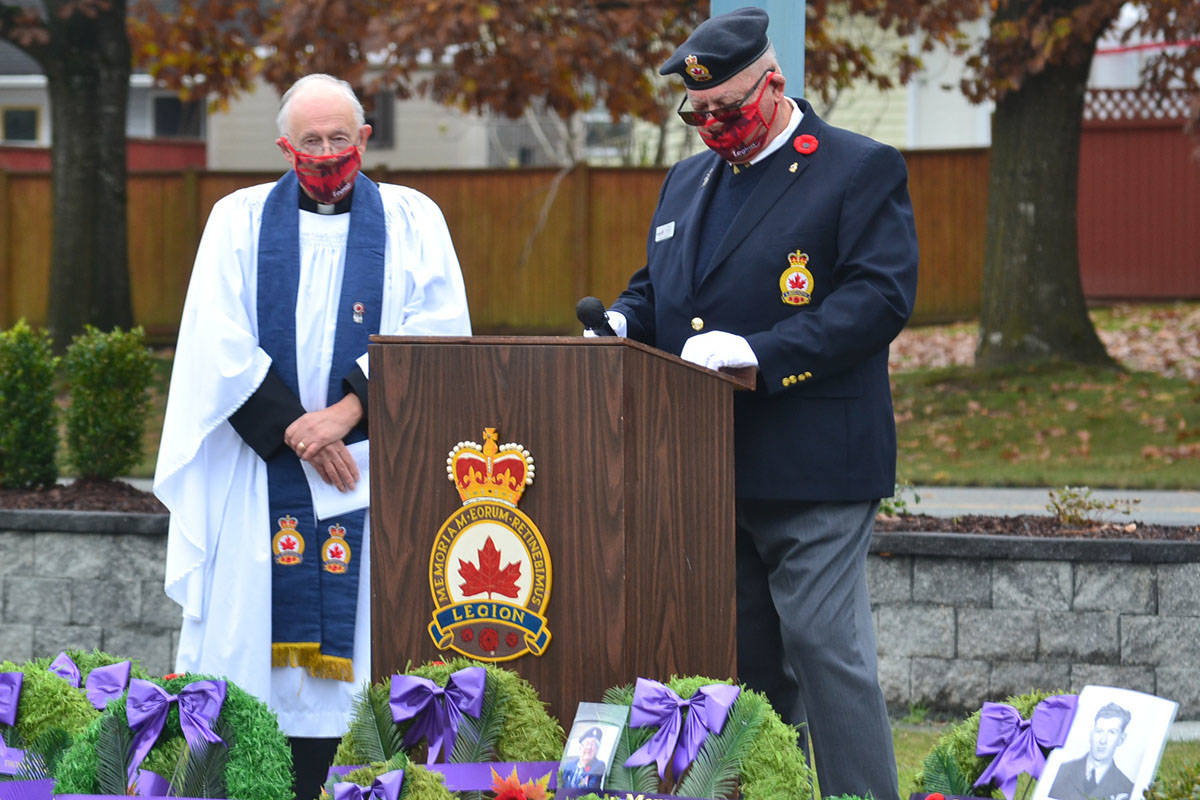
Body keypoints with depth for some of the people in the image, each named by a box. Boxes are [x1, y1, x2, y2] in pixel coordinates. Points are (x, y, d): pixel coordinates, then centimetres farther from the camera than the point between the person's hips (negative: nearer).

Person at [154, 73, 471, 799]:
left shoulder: (412, 221, 9)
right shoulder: (240, 221, 9)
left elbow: (439, 331, -2)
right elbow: (219, 345, 0)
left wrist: (350, 411, -13)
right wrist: (293, 427, -10)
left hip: (370, 466, 0)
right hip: (261, 471, 0)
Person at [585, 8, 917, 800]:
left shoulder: (863, 171, -4)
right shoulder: (689, 181, 19)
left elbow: (879, 297, -14)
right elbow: (657, 284, 27)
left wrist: (761, 351, -22)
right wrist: (622, 321, 3)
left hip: (811, 467, -7)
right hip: (706, 468, 7)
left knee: (824, 646, -10)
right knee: (741, 654, 11)